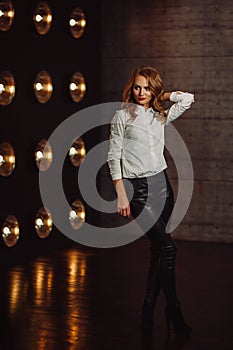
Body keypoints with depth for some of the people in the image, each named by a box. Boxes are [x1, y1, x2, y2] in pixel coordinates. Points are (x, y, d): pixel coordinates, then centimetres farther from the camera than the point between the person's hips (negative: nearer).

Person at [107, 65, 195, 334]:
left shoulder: (160, 117, 11)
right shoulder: (123, 115, -2)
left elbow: (188, 98, 18)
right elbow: (113, 156, -4)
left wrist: (161, 96, 12)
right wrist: (121, 195, -9)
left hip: (162, 184, 5)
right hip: (138, 188, -5)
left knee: (158, 249, 5)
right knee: (168, 247, -12)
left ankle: (148, 312, 15)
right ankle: (174, 311, -1)